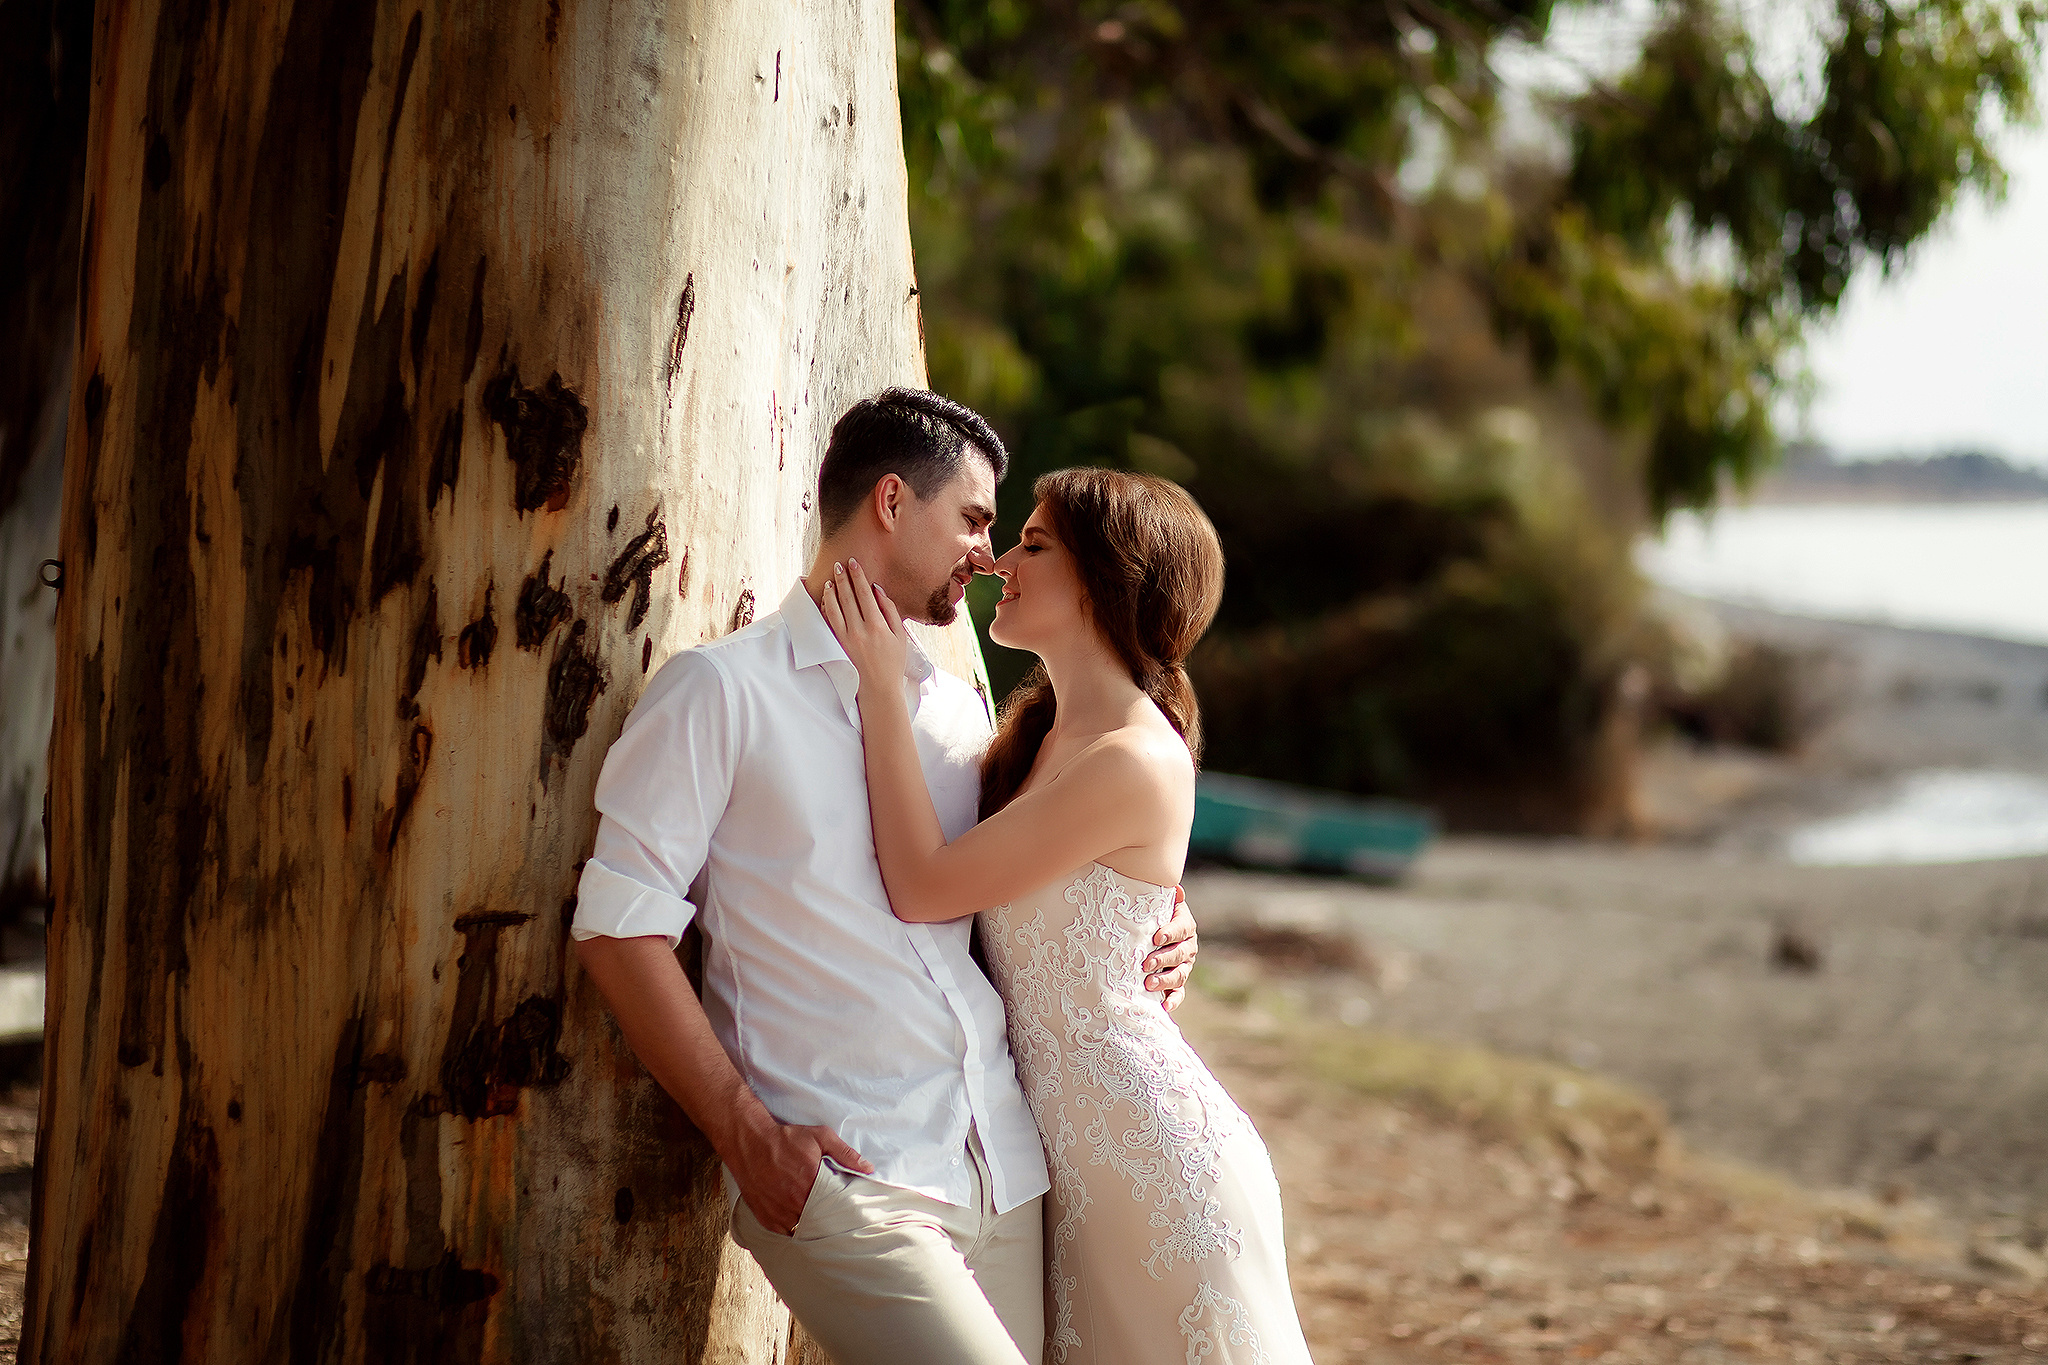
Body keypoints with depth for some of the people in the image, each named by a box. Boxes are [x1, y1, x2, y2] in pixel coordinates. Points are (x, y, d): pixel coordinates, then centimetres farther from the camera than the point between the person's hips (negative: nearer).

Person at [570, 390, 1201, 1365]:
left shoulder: (960, 708, 19)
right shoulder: (723, 691, -2)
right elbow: (619, 926, -7)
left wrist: (1145, 949, 10)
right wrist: (747, 1134, -12)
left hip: (1003, 1167, 7)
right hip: (845, 1181, -7)